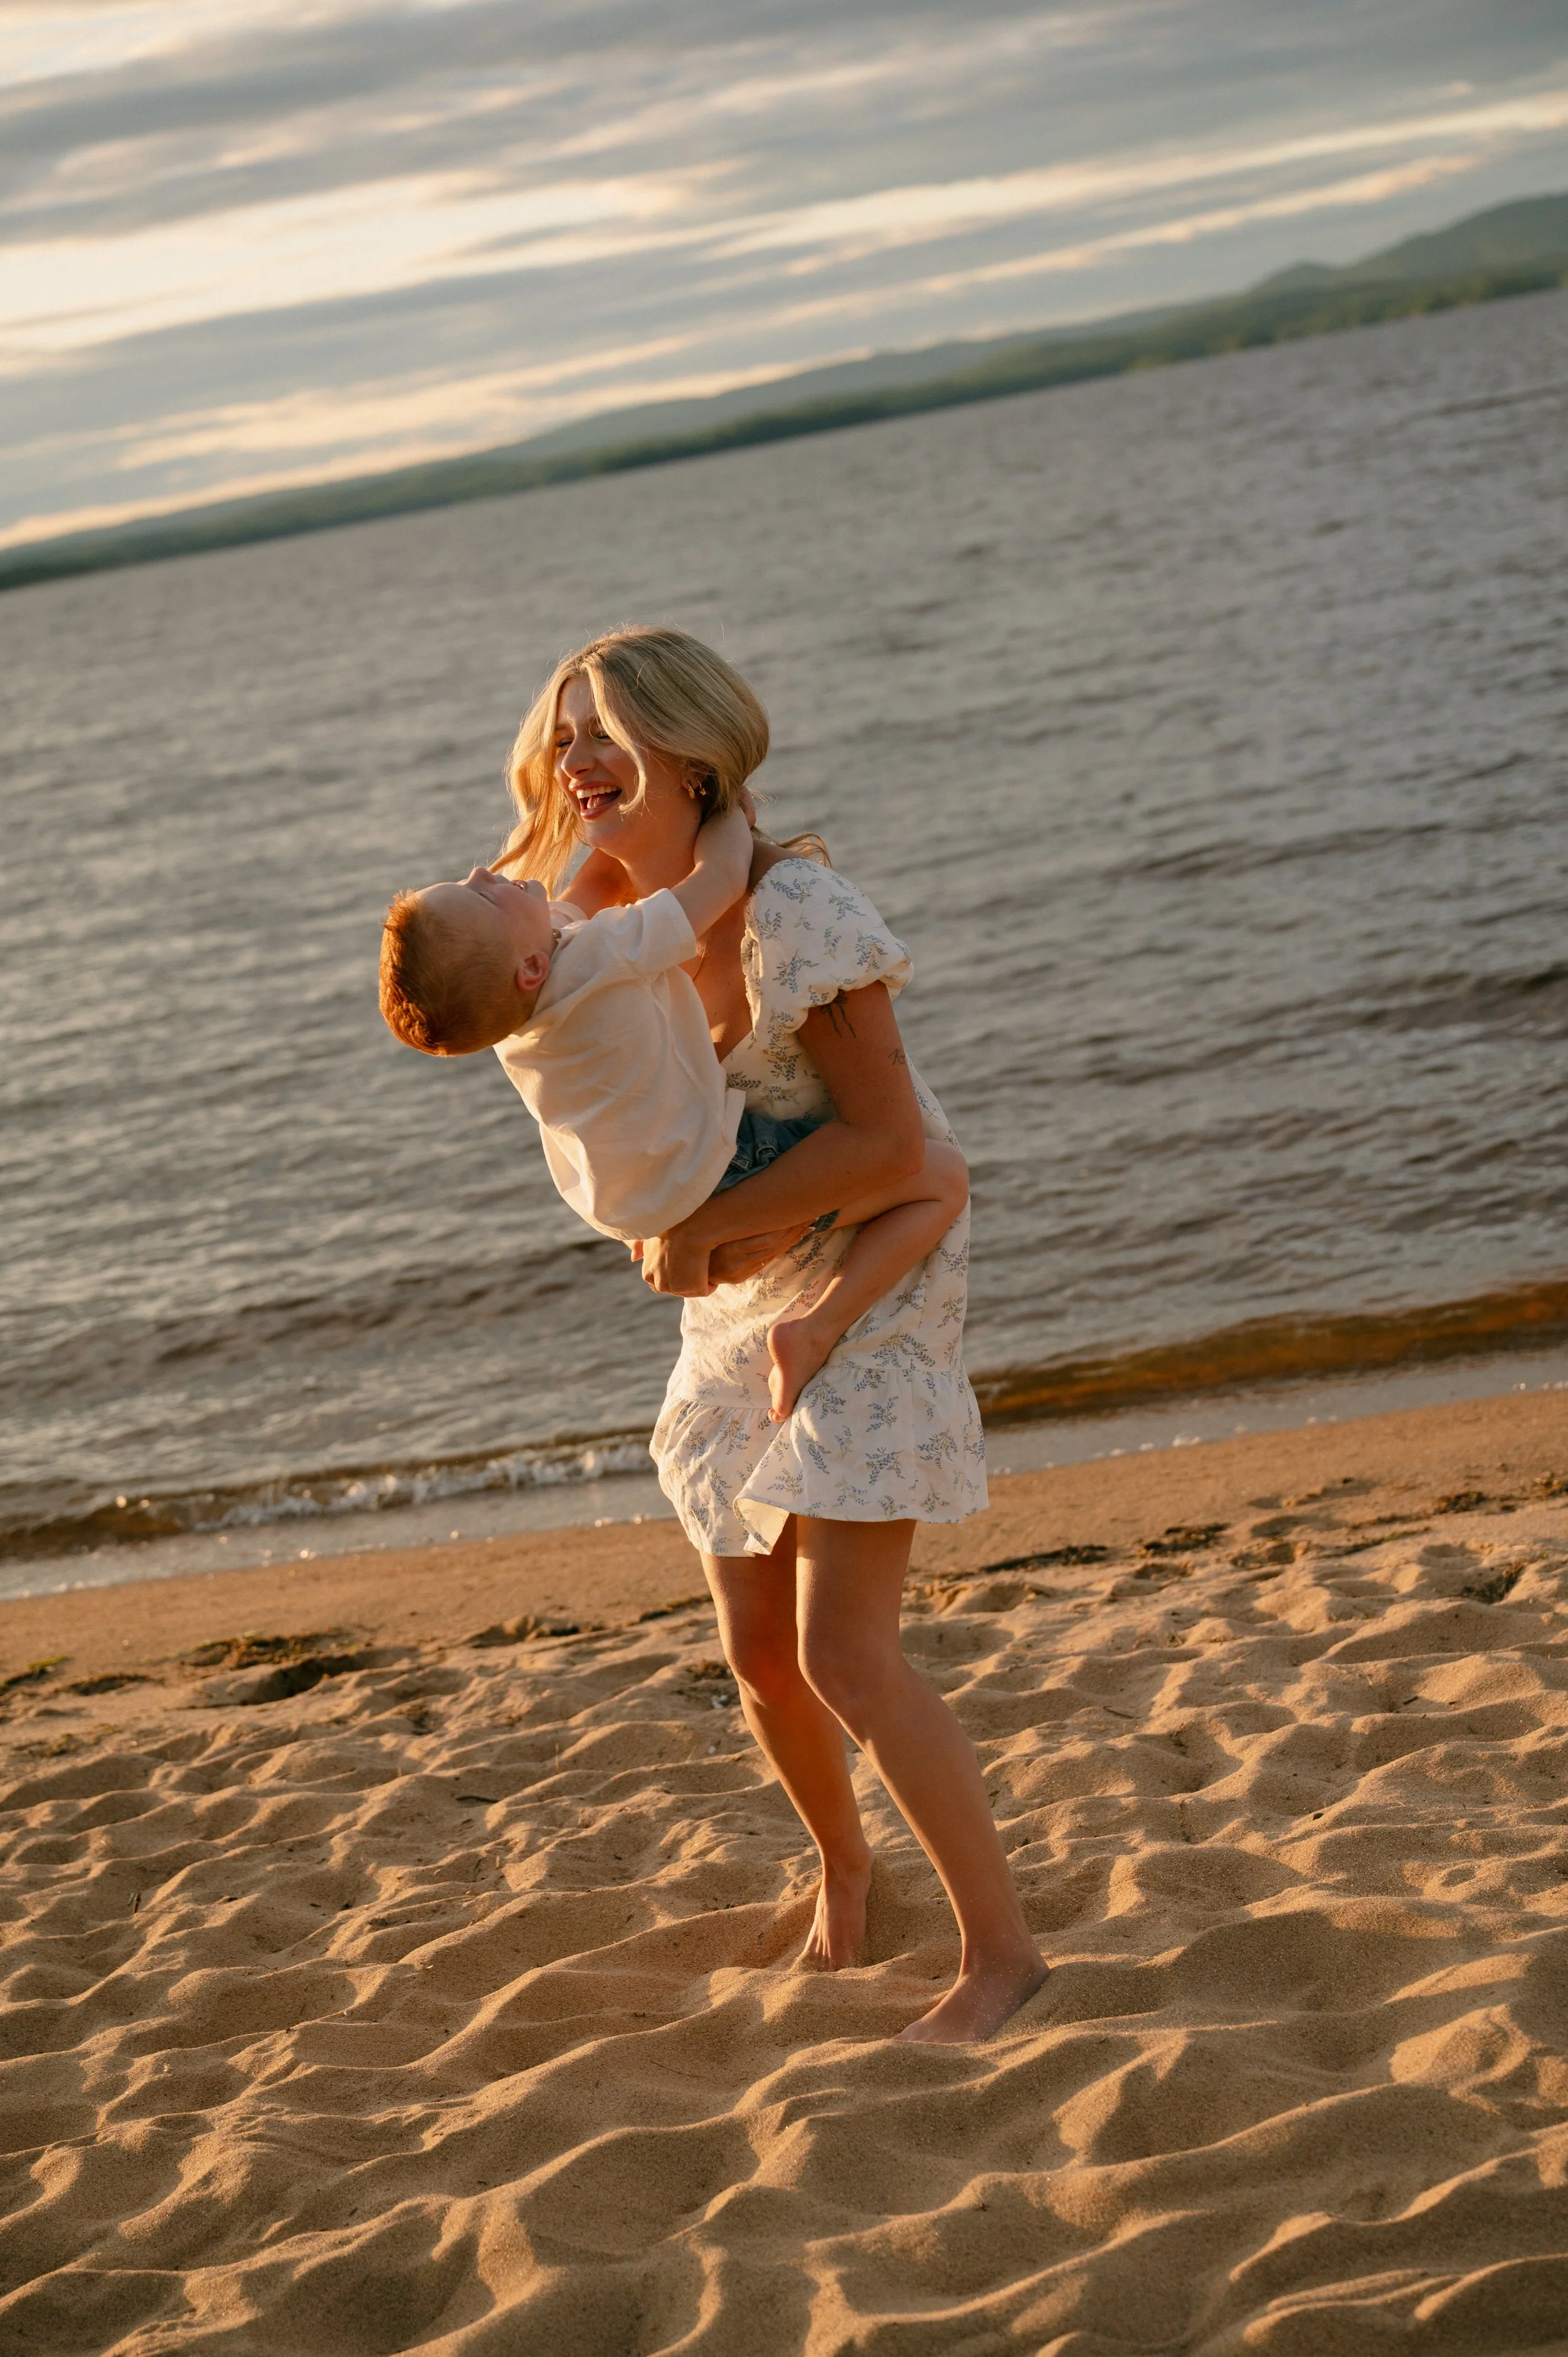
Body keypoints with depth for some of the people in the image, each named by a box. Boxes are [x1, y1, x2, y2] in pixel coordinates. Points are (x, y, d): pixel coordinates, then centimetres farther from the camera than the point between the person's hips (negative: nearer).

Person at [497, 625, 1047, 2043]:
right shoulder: (612, 921, -2)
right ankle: (845, 1870, 41)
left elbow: (887, 1137, -25)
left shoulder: (793, 910, -24)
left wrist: (711, 1226, -21)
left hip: (871, 1289, -7)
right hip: (739, 1308, 7)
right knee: (758, 1654, 14)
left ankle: (1001, 1950, -1)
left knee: (845, 1658, -14)